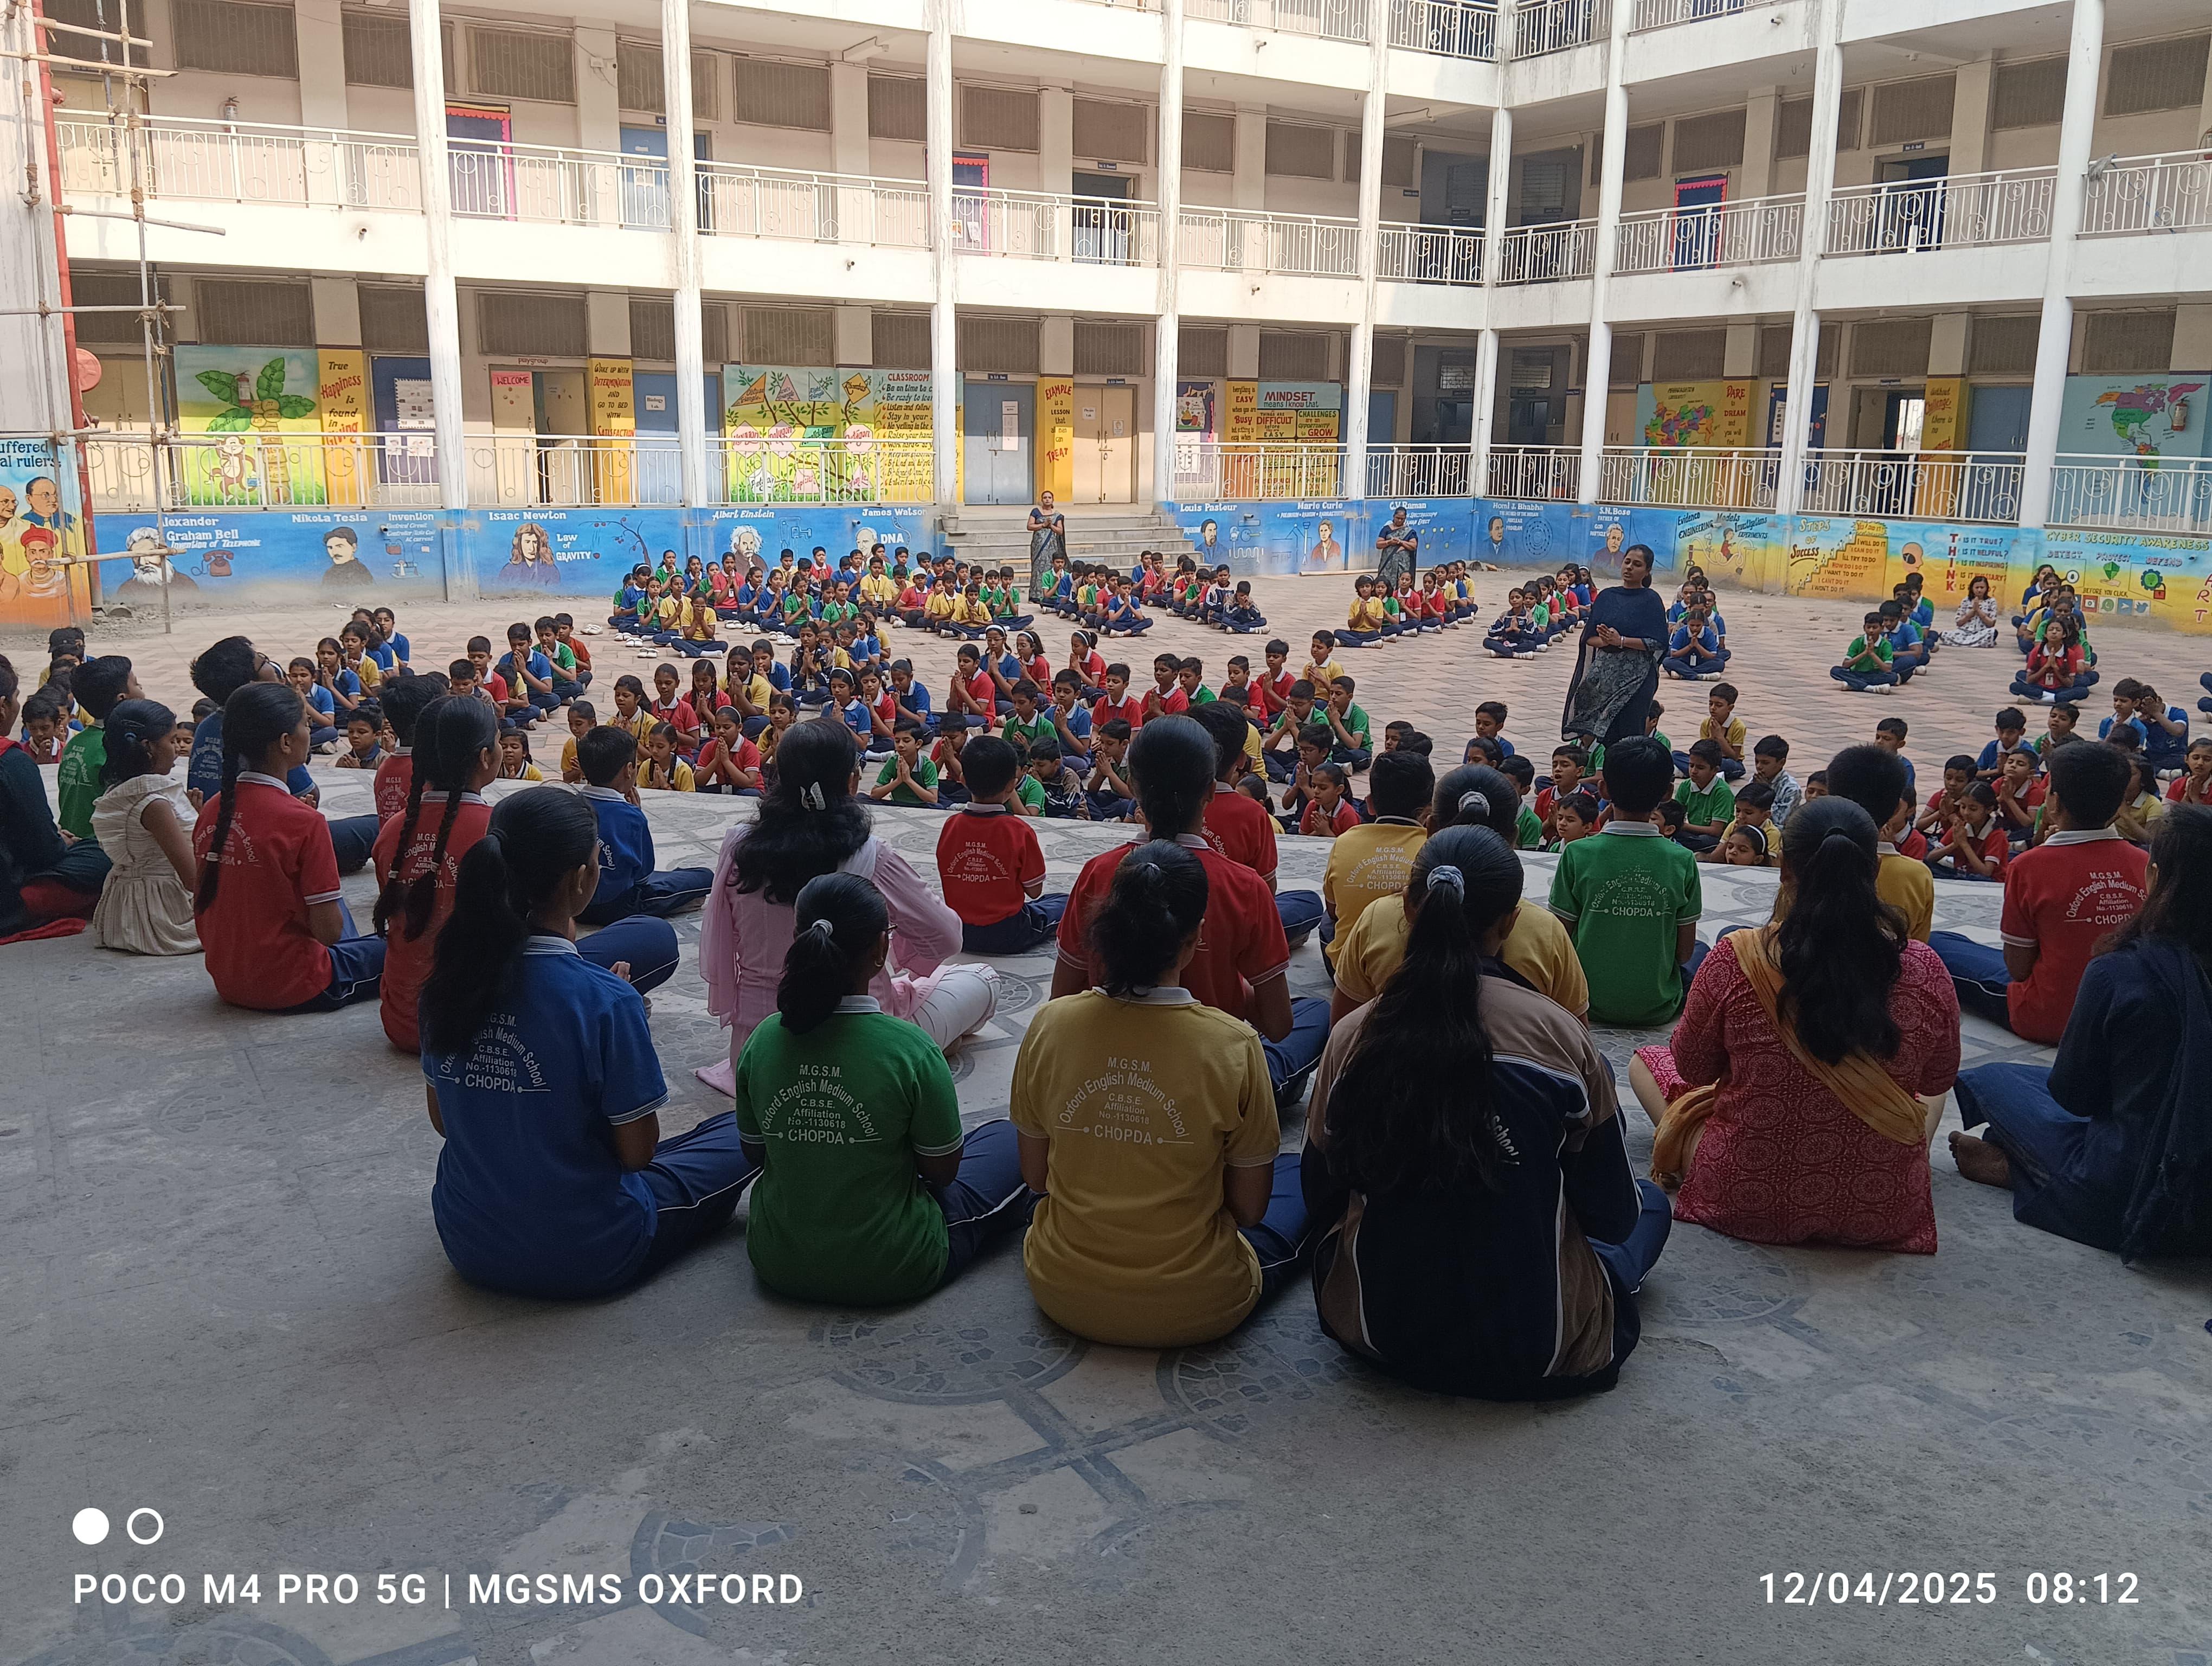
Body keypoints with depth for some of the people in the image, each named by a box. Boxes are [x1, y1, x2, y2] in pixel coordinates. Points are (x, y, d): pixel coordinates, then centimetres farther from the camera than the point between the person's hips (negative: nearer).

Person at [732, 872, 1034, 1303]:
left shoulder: (762, 1041, -11)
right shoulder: (910, 1049, -24)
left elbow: (755, 1154, 4)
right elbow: (942, 1171, -10)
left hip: (779, 1266, 5)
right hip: (891, 1273, -4)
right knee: (1007, 1139, 15)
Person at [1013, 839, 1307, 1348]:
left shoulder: (1050, 1024, -13)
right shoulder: (1233, 1045, -21)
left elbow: (1036, 1176, 0)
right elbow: (1249, 1208, -9)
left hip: (1062, 1294, 4)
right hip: (1193, 1311, -3)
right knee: (1297, 1176, 21)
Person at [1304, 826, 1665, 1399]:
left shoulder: (1353, 1037, -12)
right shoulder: (1562, 1038, -18)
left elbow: (1321, 1198, 2)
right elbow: (1613, 1216, -5)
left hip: (1376, 1328, 3)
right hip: (1542, 1353, -3)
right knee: (1651, 1204, 24)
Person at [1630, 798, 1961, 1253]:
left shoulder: (1735, 960, -21)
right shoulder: (1923, 969, -16)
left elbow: (1692, 1067, -4)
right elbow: (1937, 1079, 2)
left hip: (1744, 1202, -1)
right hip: (1885, 1214, 1)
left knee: (1645, 1062, 23)